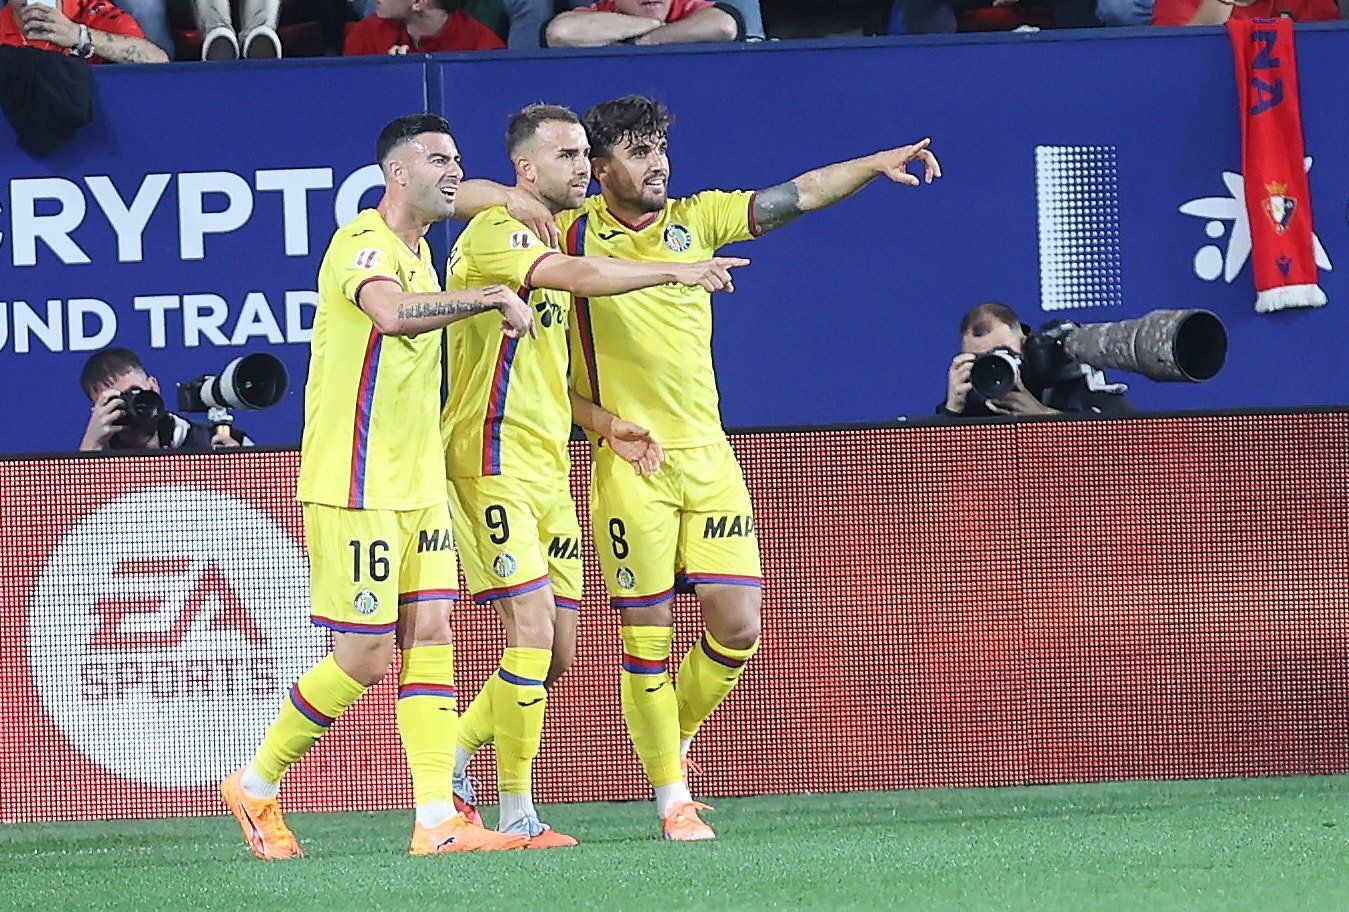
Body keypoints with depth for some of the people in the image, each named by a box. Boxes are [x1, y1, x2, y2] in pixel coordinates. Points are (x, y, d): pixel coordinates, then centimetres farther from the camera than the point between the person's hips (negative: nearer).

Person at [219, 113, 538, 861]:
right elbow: (394, 314, -37)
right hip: (354, 486, -9)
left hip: (417, 484, 9)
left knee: (430, 636, -1)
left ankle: (437, 819, -5)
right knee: (367, 656, -7)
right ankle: (255, 785, 11)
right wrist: (495, 298, -33)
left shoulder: (418, 251, 15)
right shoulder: (362, 244, -15)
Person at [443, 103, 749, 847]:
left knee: (555, 655, 7)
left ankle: (452, 760, 23)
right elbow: (579, 276, -29)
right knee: (533, 632, -14)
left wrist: (604, 424, 10)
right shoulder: (493, 235, -10)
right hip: (495, 467, -9)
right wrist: (675, 273, -30)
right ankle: (516, 814, -8)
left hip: (549, 472, 9)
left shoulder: (547, 246, 19)